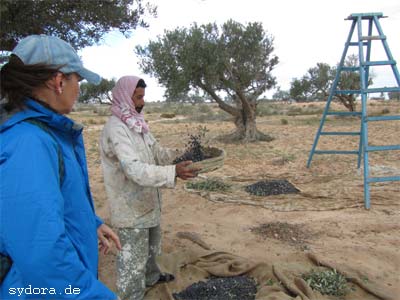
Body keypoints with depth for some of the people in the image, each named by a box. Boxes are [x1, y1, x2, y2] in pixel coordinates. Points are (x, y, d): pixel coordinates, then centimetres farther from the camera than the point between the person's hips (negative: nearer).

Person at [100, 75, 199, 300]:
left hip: (147, 201, 10)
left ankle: (151, 276, 52)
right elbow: (135, 169, -34)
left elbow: (157, 151, 10)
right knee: (134, 256, 5)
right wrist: (174, 172, -41)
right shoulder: (116, 129, -24)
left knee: (151, 246, 29)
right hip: (131, 206, -10)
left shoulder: (138, 123, 7)